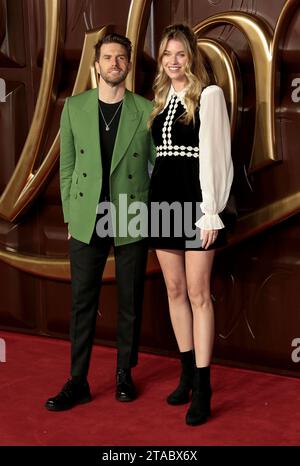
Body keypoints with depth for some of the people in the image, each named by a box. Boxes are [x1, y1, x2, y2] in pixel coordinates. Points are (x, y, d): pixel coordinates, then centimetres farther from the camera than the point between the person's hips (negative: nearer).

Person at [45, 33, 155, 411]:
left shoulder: (147, 111, 0)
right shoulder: (75, 107, 4)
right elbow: (67, 167, 6)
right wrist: (70, 218, 3)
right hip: (87, 221, 1)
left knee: (130, 302, 8)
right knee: (83, 303, 3)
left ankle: (124, 373, 23)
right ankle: (77, 383, 11)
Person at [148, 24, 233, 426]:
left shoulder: (209, 95, -5)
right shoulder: (161, 99, 14)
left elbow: (214, 156, -10)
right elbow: (157, 155, 15)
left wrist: (211, 211, -15)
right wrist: (153, 200, 10)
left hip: (195, 201, -6)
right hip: (163, 200, 6)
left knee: (198, 293, -6)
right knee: (174, 290, 10)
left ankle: (202, 389, -1)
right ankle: (188, 374, 21)